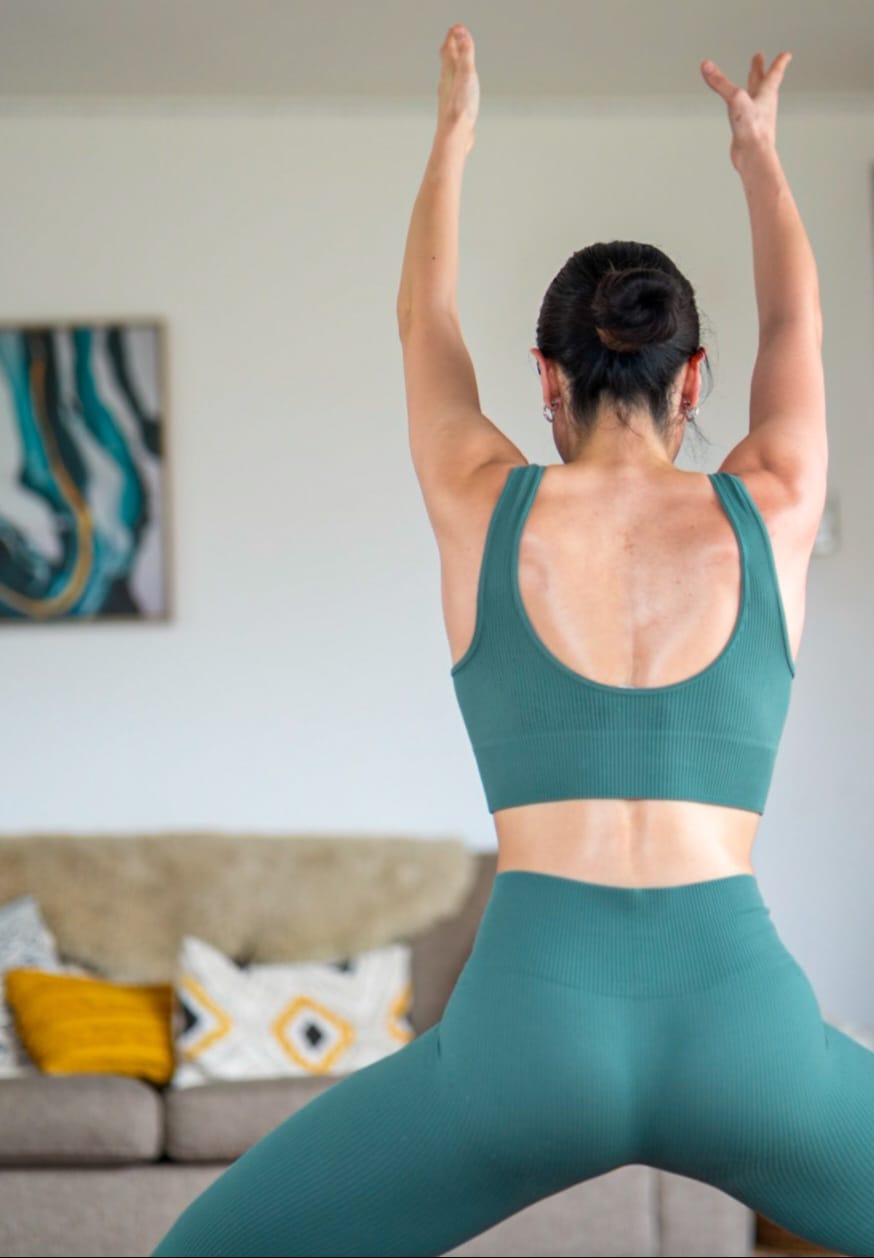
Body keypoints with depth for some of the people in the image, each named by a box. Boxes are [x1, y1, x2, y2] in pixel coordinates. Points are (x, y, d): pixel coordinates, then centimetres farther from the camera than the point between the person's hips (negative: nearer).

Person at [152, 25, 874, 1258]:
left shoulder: (486, 509, 7)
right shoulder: (771, 513, 8)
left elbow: (422, 323, 27)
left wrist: (451, 136, 45)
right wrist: (758, 148, 48)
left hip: (528, 1024, -1)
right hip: (742, 1028, 1)